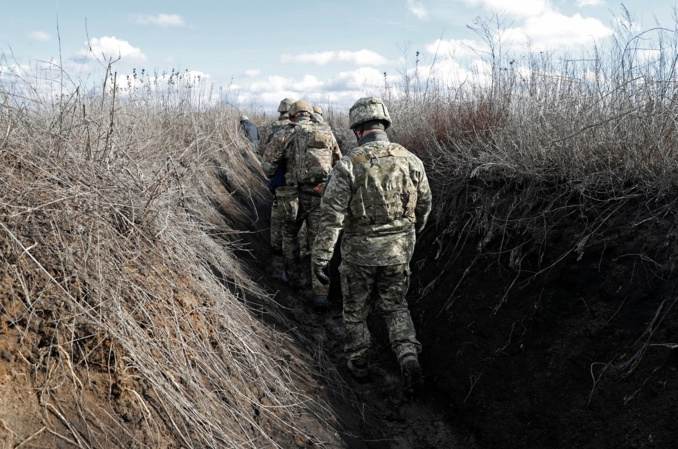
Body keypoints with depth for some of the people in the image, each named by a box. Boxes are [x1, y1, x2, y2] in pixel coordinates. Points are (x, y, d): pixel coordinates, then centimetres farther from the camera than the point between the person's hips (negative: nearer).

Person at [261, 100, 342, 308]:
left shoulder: (286, 134, -1)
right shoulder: (327, 133, 9)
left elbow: (268, 164, -1)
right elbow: (338, 162, 18)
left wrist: (274, 177, 20)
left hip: (297, 195, -2)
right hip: (322, 195, 2)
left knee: (290, 233, 24)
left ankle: (294, 276, 34)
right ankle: (321, 292, 0)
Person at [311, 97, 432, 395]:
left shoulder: (349, 164, -16)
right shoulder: (410, 160, -4)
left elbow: (331, 215, -19)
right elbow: (424, 205, 8)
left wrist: (321, 258, -15)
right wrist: (412, 233, 27)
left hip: (360, 250, -3)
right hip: (399, 249, 3)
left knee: (356, 309, 18)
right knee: (395, 306, 21)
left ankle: (358, 363, 33)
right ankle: (408, 356, 2)